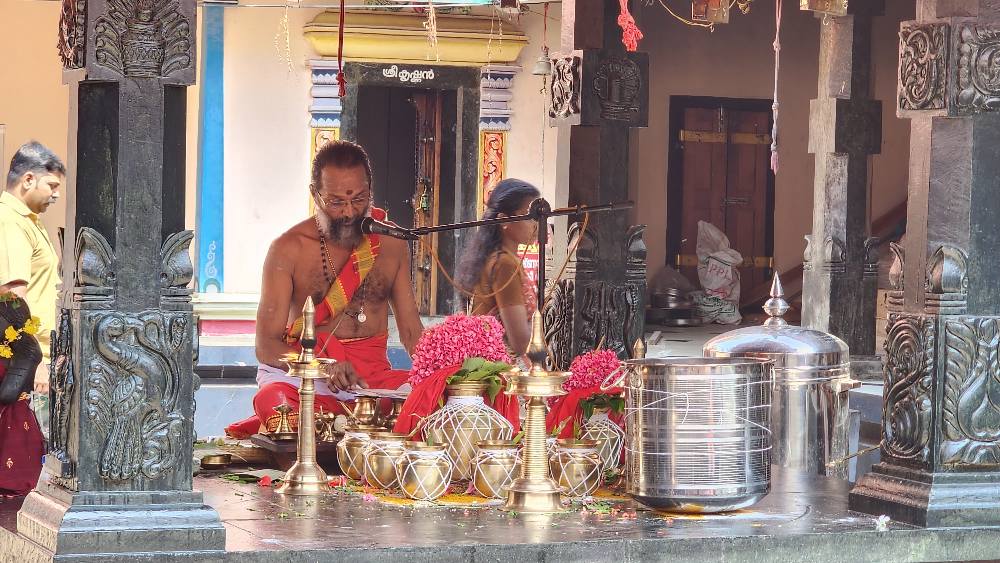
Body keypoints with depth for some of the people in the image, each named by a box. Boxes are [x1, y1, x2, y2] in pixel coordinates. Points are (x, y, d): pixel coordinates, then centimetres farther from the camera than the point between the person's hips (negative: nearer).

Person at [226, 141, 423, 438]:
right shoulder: (289, 249, -1)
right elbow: (267, 346, -5)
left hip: (373, 374, 4)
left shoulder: (390, 243, 12)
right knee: (273, 399, -40)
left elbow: (412, 330, 15)